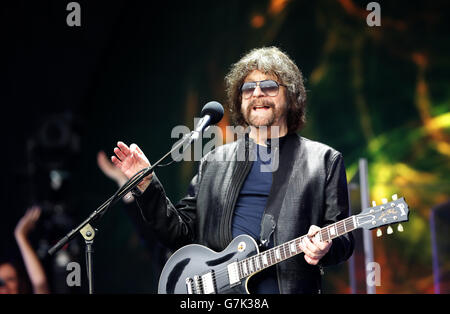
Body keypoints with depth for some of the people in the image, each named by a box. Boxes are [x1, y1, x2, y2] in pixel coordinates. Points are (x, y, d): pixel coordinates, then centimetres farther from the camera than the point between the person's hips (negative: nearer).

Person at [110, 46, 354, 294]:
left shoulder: (325, 161, 11)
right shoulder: (214, 161, 20)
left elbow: (343, 240, 7)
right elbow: (181, 233, 17)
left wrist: (323, 249, -14)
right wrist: (146, 185, 7)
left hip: (285, 285, -1)